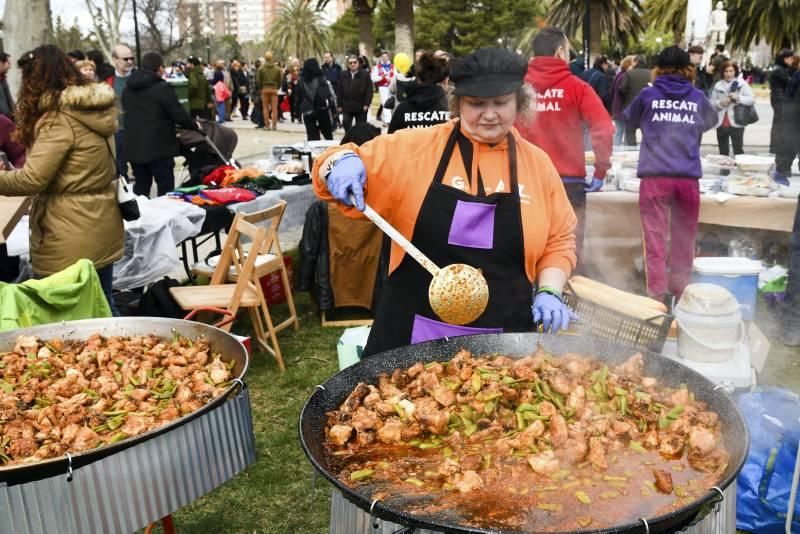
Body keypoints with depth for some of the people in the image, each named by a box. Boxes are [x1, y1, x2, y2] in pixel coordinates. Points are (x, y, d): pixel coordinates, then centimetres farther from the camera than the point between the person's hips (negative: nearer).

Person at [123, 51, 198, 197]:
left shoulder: (128, 89, 12)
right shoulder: (162, 88, -13)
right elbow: (179, 115, -12)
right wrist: (194, 126, 7)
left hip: (134, 147, 7)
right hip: (158, 148, -7)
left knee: (141, 188, 14)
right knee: (166, 188, 1)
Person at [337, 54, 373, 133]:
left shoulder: (365, 74, -2)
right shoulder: (344, 76, 6)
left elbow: (369, 90, -5)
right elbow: (339, 91, 7)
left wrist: (366, 104, -12)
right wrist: (339, 105, 2)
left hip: (361, 107, -2)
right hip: (347, 107, 2)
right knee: (346, 124, -3)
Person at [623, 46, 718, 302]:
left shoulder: (648, 94, 5)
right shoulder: (698, 97, 10)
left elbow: (629, 119, 22)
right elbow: (711, 122, 28)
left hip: (655, 176, -2)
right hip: (689, 177, 2)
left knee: (656, 238, -1)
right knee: (684, 239, 12)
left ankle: (657, 295, -5)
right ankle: (681, 293, 20)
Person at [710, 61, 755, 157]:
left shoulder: (742, 84, 2)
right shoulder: (718, 85, 7)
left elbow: (752, 100, -4)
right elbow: (711, 103, 5)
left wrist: (738, 97, -17)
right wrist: (720, 103, -13)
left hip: (736, 123, -3)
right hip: (721, 124, 3)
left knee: (738, 151, -2)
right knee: (723, 152, 12)